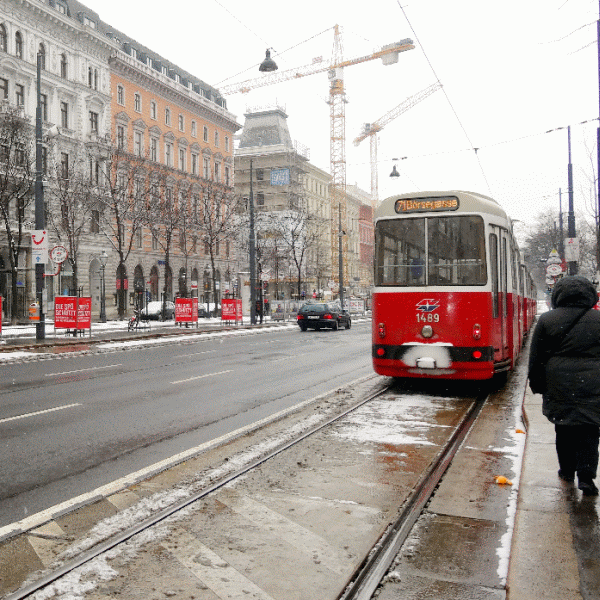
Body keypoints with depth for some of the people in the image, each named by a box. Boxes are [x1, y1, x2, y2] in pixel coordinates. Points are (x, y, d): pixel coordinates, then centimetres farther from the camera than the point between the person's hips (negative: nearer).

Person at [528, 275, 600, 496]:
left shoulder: (547, 320, -1)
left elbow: (536, 358, 1)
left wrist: (537, 385, 10)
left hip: (559, 387, 0)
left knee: (564, 429, 14)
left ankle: (567, 470, 25)